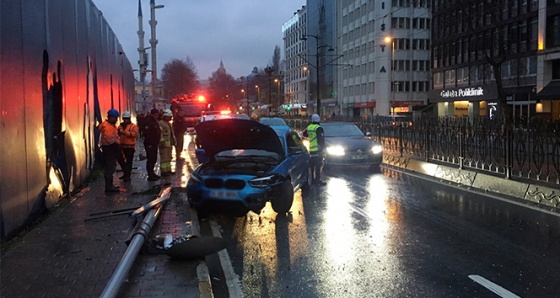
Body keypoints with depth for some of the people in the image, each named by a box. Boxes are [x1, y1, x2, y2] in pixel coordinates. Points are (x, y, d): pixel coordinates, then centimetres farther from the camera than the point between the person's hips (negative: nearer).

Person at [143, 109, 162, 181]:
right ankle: (150, 175, -3)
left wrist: (157, 142, 18)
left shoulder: (155, 121, 16)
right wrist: (149, 144, -24)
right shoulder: (148, 122, -16)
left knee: (154, 159, 16)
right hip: (150, 145, -10)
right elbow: (147, 133, -23)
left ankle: (152, 173, 27)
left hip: (154, 144, 10)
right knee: (150, 159, -7)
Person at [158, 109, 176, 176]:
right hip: (164, 144, -10)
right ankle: (163, 171, -6)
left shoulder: (169, 123, 20)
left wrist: (174, 140, 23)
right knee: (164, 158, -8)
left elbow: (172, 133, 26)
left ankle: (168, 170, 24)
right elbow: (160, 133, -18)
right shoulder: (160, 123, -11)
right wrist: (162, 141, -23)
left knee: (169, 157, 15)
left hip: (169, 143, 10)